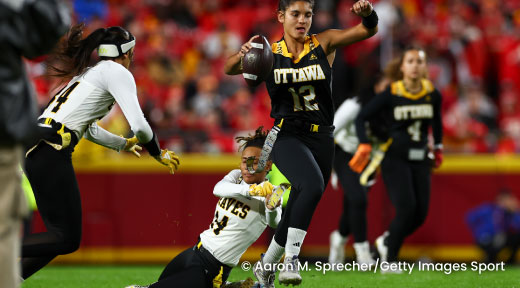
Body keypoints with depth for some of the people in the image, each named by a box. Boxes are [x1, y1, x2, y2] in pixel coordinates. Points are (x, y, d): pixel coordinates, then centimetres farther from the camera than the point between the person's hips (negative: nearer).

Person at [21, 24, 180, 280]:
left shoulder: (88, 73, 27)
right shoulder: (117, 72, 1)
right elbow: (139, 126, -8)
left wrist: (123, 144, 51)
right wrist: (158, 153, 10)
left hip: (36, 151, 9)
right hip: (51, 155, -9)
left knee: (59, 236, 12)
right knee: (68, 239, -6)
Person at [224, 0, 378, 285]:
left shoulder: (323, 44, 2)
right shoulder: (269, 53, 2)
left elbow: (368, 30, -4)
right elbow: (230, 69, -7)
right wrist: (242, 55, -30)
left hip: (321, 139, 3)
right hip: (287, 136, -3)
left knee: (298, 210, 10)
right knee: (312, 185, -31)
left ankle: (266, 265, 30)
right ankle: (291, 258, -28)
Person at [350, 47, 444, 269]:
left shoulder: (432, 94, 0)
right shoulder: (391, 94, -10)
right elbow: (362, 117, -5)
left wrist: (438, 147, 20)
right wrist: (364, 145, -17)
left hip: (420, 160, 4)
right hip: (395, 158, -4)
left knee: (420, 214, -2)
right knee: (406, 209, -17)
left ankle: (386, 241, 26)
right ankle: (389, 260, 1)